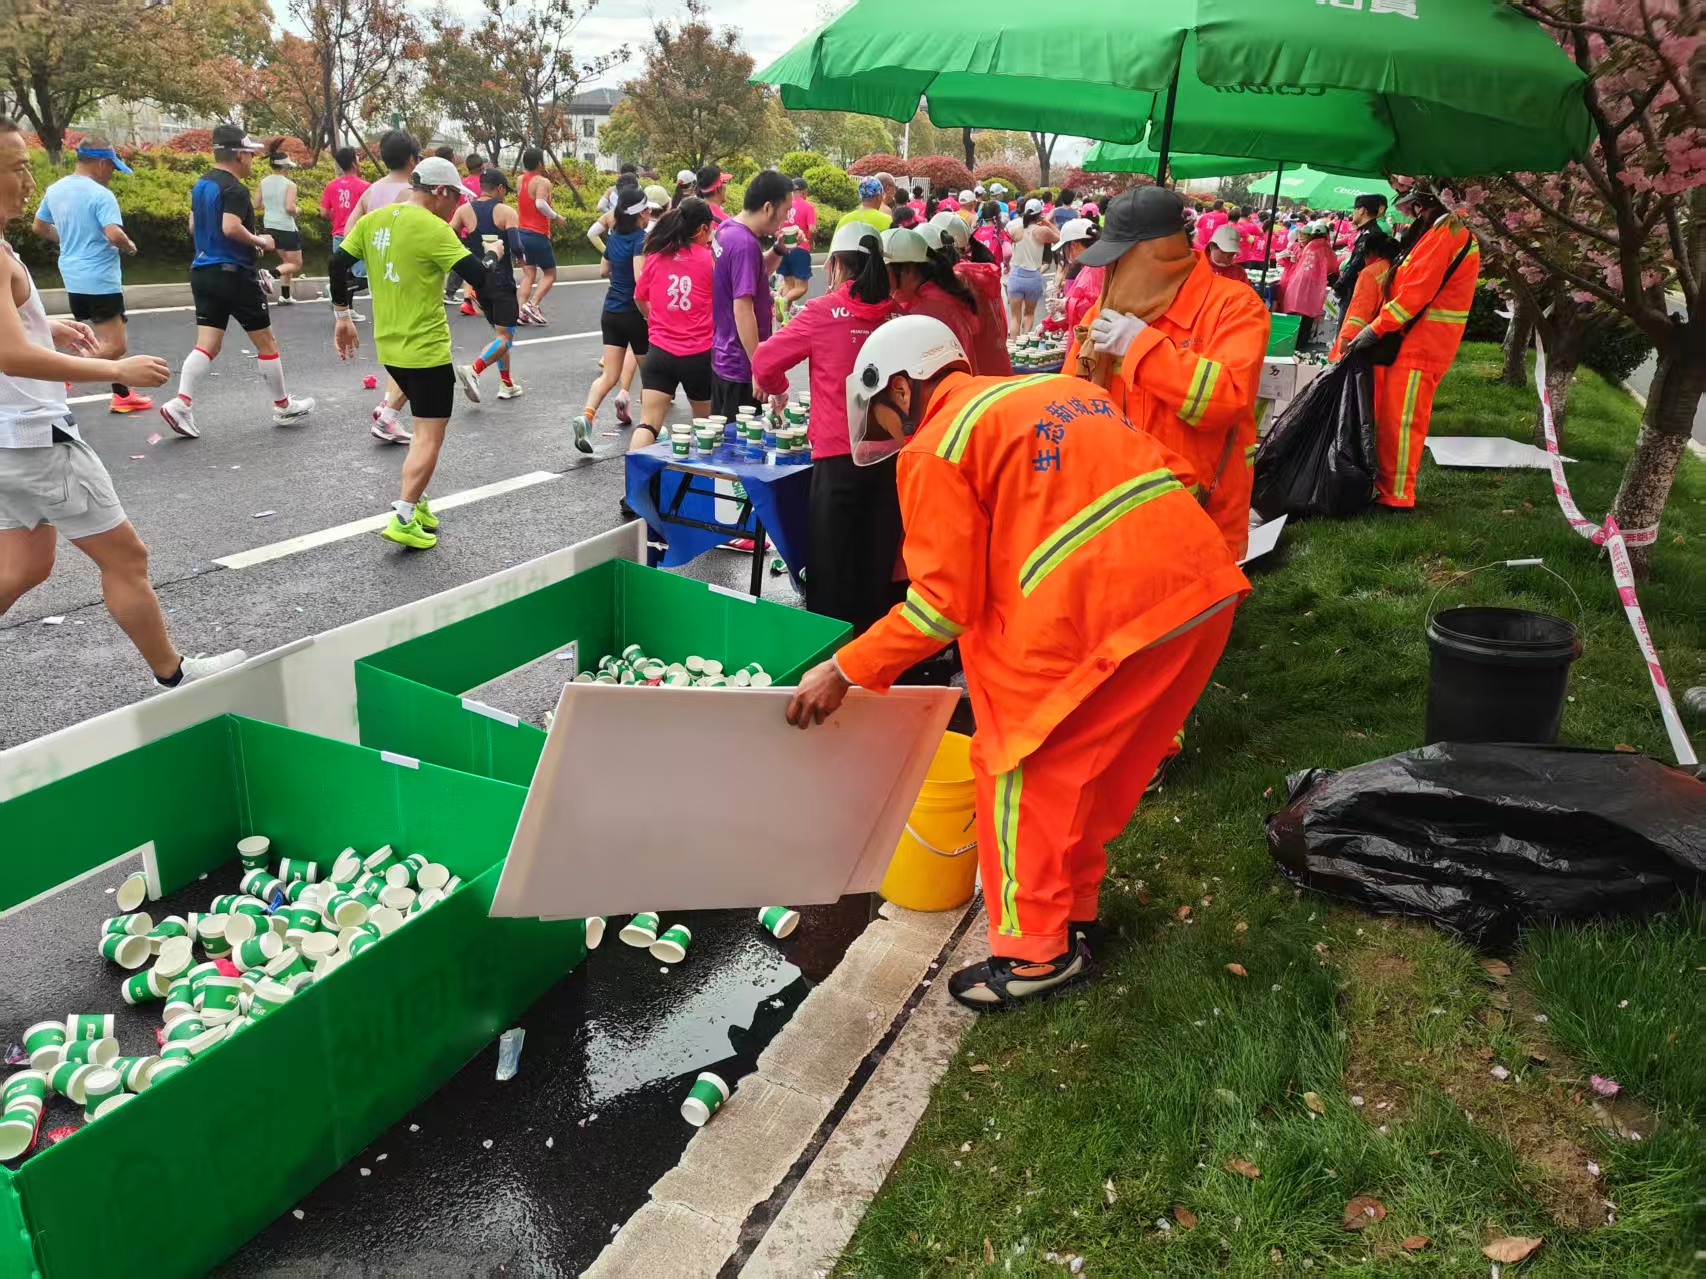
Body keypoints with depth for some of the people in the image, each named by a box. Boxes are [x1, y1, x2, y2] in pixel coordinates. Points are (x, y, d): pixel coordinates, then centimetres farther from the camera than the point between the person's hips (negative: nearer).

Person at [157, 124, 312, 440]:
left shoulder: (201, 185, 13)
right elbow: (231, 227, -27)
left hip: (203, 271, 8)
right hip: (233, 273, -8)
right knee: (266, 341, 6)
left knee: (207, 344, 5)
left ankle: (181, 403, -10)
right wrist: (259, 242, -12)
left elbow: (193, 226, 20)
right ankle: (283, 407, 16)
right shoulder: (234, 189, -15)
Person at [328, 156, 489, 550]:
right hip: (427, 350, -8)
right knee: (430, 436, -3)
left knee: (423, 426, 23)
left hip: (388, 346, 8)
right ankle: (403, 519, -9)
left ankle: (416, 502, 26)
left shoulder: (373, 220, 7)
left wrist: (342, 316, 17)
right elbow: (477, 275, -19)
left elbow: (338, 264, 8)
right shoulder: (433, 229, -15)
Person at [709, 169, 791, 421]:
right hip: (741, 367, -10)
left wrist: (779, 250, 4)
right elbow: (742, 310, -25)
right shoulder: (745, 244, -23)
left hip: (723, 358, 10)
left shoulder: (727, 229, 6)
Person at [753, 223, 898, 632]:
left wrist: (778, 390, 20)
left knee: (832, 568, 8)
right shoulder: (897, 314, 1)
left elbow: (764, 362, 0)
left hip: (838, 454, -3)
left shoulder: (822, 312, -6)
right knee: (879, 564, 14)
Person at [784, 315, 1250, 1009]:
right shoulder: (1060, 389, 22)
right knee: (1089, 760, 22)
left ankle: (1038, 949, 18)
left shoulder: (933, 450, 0)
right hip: (1205, 582, 8)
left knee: (1021, 763, 10)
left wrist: (844, 670, 5)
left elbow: (944, 605, -5)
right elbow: (1175, 471, 19)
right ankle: (1073, 910, 37)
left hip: (1102, 608, -8)